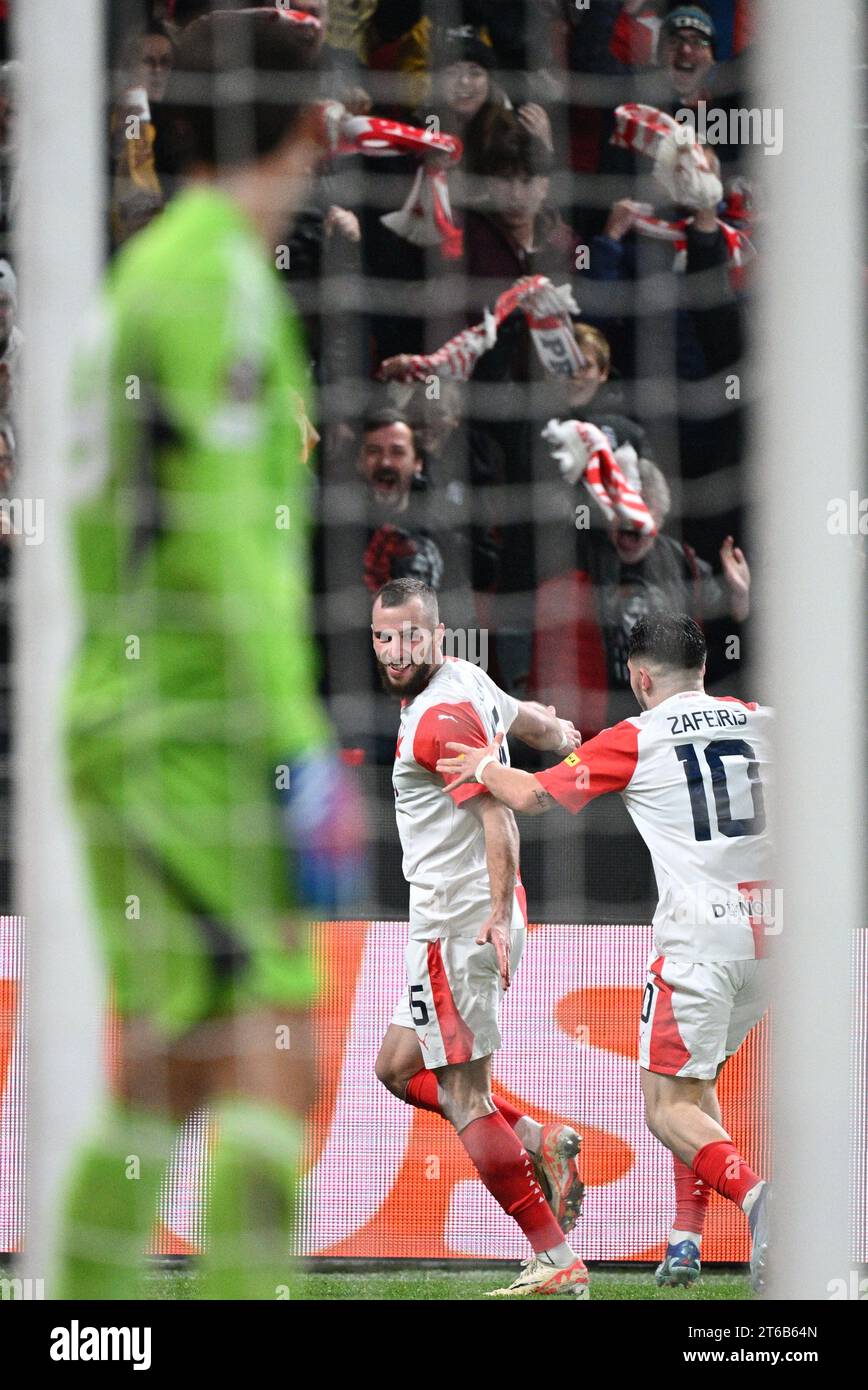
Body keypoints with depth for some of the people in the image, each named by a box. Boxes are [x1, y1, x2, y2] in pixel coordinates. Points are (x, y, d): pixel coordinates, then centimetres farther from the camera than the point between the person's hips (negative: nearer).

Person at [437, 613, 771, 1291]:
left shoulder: (635, 740, -3)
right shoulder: (757, 722, 10)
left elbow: (532, 796, -4)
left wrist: (484, 766, 17)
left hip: (698, 938, -6)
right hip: (769, 933, 6)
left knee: (669, 1108, -4)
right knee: (696, 1084, 23)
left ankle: (753, 1192, -29)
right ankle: (687, 1239, 18)